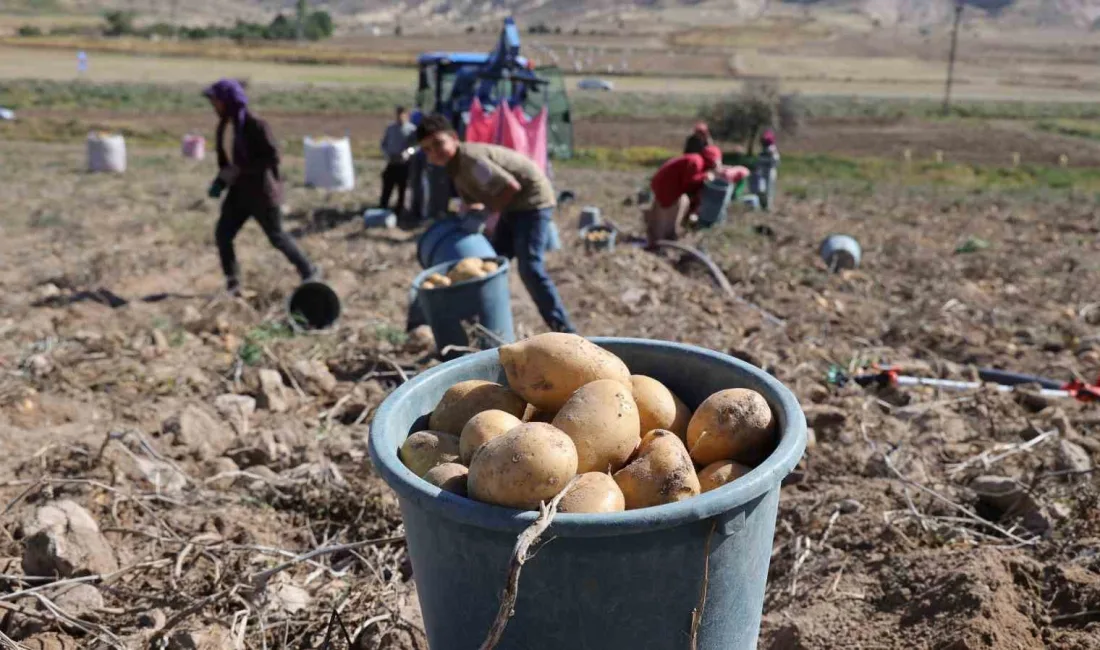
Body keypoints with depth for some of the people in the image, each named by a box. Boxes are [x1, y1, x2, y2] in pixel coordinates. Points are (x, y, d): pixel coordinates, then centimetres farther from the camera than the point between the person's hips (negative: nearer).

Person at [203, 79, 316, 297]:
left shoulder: (256, 125, -19)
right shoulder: (235, 124, 5)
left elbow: (273, 157, -23)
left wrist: (239, 171, -24)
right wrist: (222, 178, 5)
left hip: (262, 192, -7)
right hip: (241, 191, 8)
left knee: (276, 236, 6)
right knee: (222, 234, -2)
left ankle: (308, 271, 27)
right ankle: (232, 285, 8)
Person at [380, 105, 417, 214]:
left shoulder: (412, 129, -6)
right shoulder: (390, 128, 8)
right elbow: (384, 144, 14)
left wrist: (407, 153, -24)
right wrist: (388, 154, -4)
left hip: (405, 165, -3)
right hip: (391, 164, 3)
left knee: (402, 190, 8)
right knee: (386, 189, 1)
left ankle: (398, 212, 20)